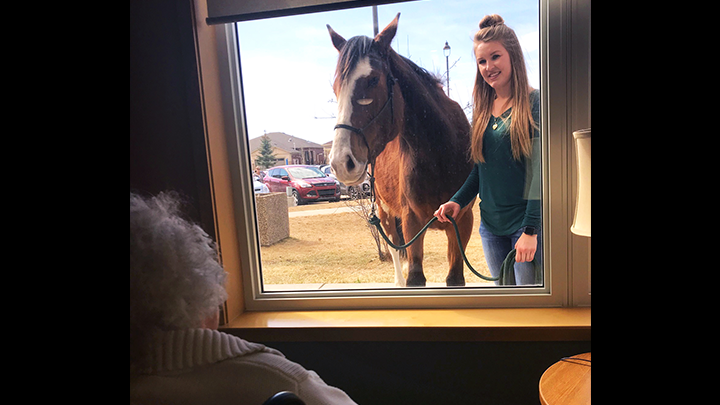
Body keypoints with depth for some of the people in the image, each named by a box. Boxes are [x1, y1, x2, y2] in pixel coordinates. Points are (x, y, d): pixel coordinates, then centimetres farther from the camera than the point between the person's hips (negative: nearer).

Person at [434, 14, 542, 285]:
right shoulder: (482, 109, 9)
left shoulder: (534, 102, -9)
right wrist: (457, 201, -1)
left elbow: (540, 170, -15)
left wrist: (530, 229, -19)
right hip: (490, 224, 6)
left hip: (526, 222, -6)